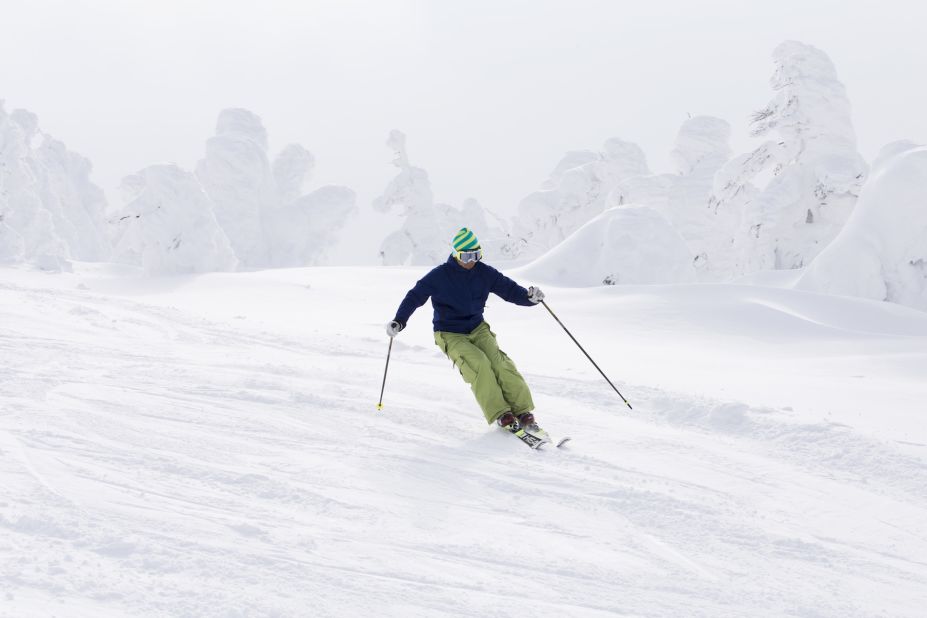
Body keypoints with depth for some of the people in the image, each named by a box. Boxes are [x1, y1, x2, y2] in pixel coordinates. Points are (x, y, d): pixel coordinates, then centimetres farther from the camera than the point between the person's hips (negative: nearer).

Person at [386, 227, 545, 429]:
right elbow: (415, 296, -5)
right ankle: (499, 414, -24)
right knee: (478, 363, -28)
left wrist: (529, 297, -21)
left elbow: (509, 289, 0)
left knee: (499, 361, -22)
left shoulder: (485, 273, -2)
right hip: (450, 335, -3)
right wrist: (399, 321, -17)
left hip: (478, 329, 3)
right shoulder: (440, 276, -10)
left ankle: (523, 410, -19)